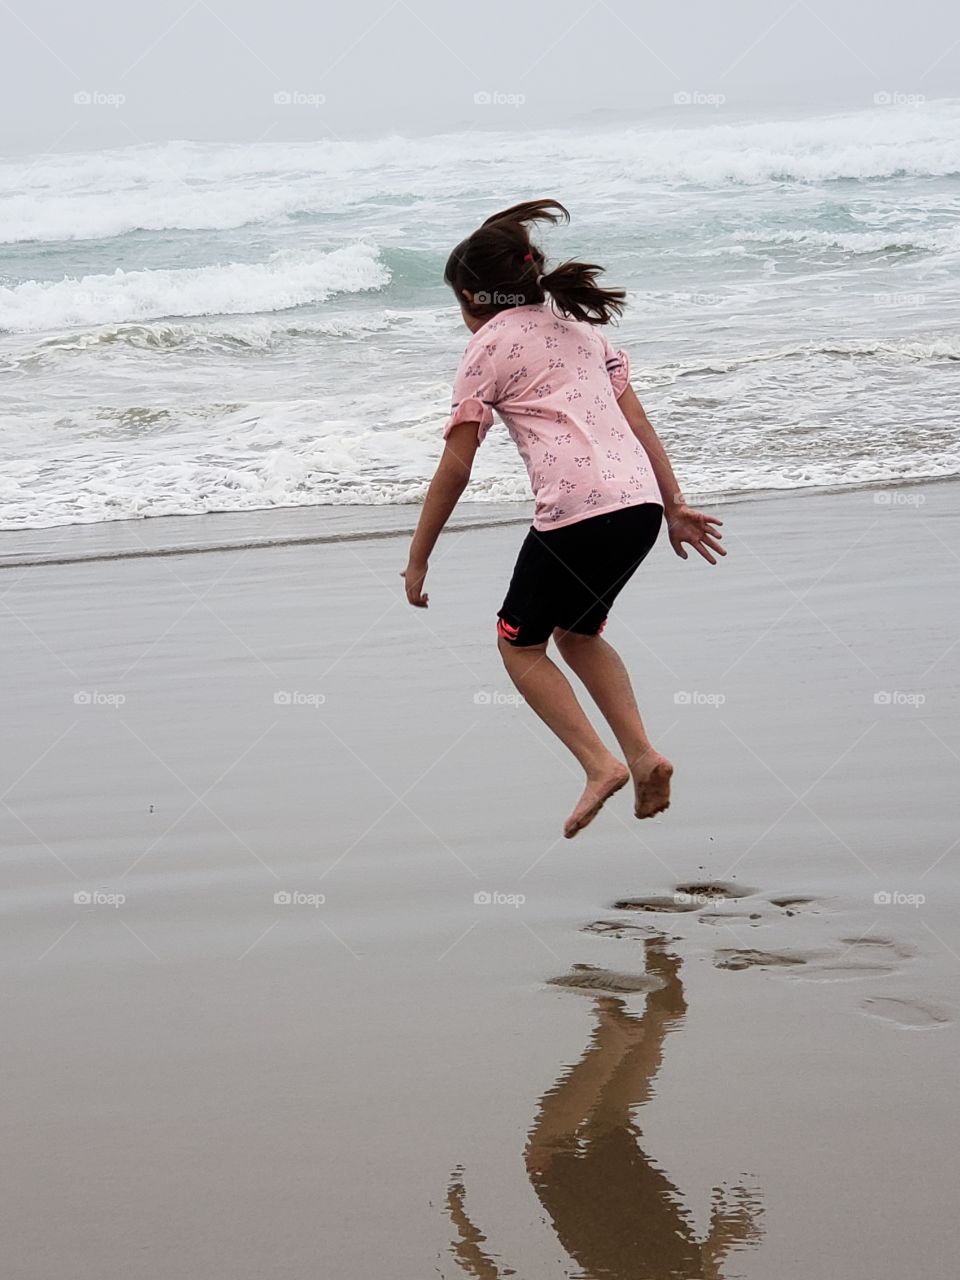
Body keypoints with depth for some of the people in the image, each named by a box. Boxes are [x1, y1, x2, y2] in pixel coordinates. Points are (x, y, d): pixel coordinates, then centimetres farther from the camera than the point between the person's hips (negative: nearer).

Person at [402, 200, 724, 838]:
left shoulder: (488, 347, 4)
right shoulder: (581, 327, 23)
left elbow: (455, 469, 1)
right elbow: (639, 423, 19)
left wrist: (418, 559, 7)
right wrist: (675, 505, 21)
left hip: (578, 510, -7)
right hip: (641, 504, 7)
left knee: (519, 643, 13)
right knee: (577, 632, 26)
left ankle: (601, 763, -1)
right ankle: (644, 755, 13)